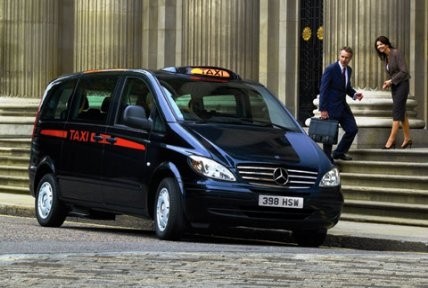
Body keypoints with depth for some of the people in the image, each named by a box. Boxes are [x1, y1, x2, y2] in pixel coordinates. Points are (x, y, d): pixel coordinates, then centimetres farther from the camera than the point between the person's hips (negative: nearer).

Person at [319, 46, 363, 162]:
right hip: (331, 107, -8)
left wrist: (354, 94, -1)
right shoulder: (331, 69, -15)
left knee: (352, 129, 7)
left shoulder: (348, 70, 8)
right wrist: (323, 109, -20)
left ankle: (339, 152, 24)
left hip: (343, 106, 8)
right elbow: (323, 90, -16)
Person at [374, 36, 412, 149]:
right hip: (394, 86, 8)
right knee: (401, 113, 11)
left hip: (402, 84, -8)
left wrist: (391, 80, -16)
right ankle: (407, 138, 18)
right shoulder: (385, 57, 9)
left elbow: (404, 71, -19)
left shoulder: (396, 53, -15)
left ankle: (391, 140, -12)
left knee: (396, 112, -10)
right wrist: (387, 83, -2)